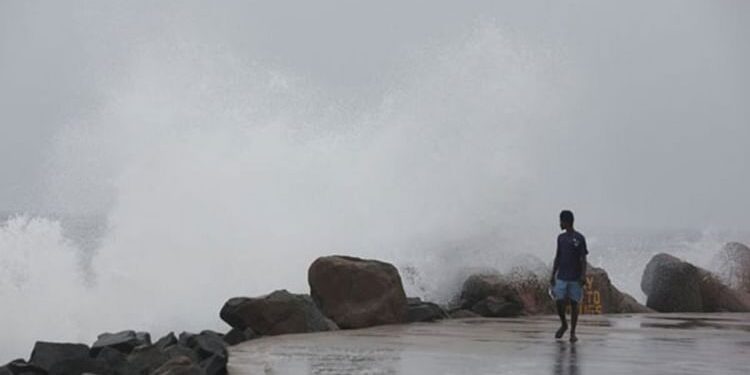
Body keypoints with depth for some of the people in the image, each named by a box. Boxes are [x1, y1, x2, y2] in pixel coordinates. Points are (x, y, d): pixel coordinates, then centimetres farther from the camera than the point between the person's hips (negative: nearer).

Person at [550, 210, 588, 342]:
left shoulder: (579, 238, -4)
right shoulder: (561, 238, 10)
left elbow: (583, 258, -5)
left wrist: (583, 275, -15)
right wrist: (553, 275, 9)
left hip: (575, 278, -4)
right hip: (561, 278, 4)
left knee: (574, 303, 0)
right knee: (559, 302, -4)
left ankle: (573, 333, 8)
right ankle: (563, 325, 21)